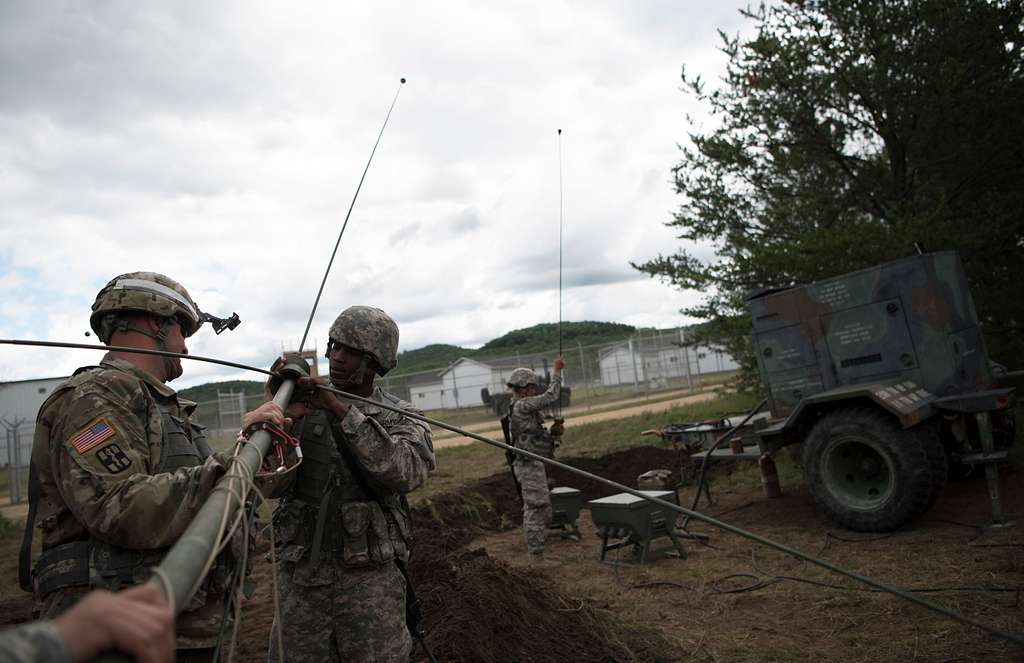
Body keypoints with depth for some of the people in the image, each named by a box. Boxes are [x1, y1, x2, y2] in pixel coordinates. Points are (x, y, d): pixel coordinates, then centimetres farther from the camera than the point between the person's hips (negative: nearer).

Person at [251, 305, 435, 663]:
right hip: (302, 576, 3)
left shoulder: (401, 418, -2)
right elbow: (273, 484, -4)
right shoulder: (302, 409, 4)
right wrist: (281, 417, -21)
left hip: (371, 577, -2)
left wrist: (342, 410, -27)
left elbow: (405, 473, -23)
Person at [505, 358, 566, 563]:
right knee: (535, 510, -6)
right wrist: (556, 371, -11)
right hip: (531, 466, -11)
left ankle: (537, 553, 22)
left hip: (533, 465, 11)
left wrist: (553, 432, 2)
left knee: (542, 511, 15)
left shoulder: (520, 408, 18)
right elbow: (551, 397, -20)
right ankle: (536, 555, 0)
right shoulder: (521, 406, -14)